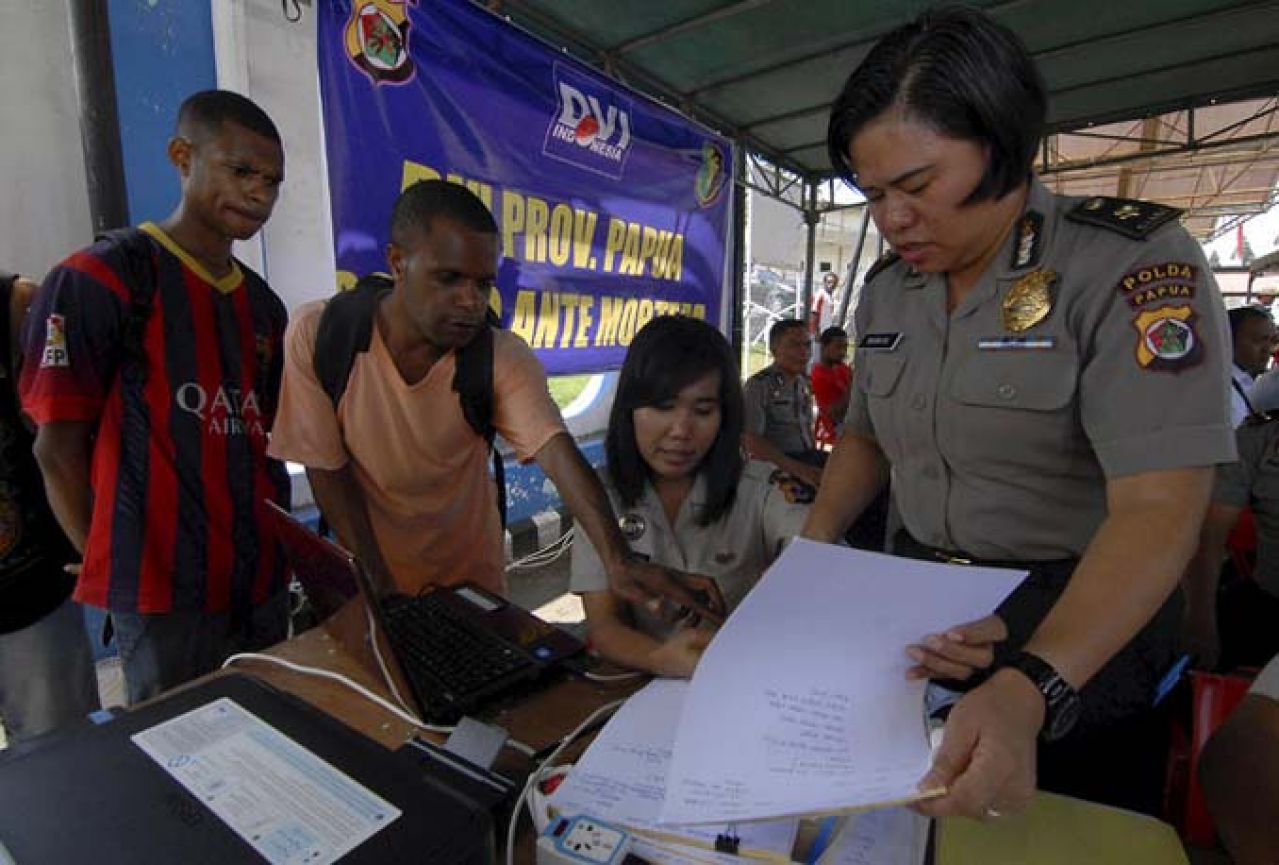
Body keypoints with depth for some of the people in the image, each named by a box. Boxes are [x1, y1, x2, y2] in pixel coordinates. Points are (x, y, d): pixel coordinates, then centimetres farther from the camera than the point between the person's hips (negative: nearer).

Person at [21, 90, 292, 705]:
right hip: (166, 590, -6)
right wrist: (114, 570, -3)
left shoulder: (262, 304, 11)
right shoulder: (100, 280, -8)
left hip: (263, 583, 6)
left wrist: (284, 547, 7)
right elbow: (58, 449, -6)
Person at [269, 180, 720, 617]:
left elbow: (559, 456, -31)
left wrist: (618, 559, -47)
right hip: (365, 573, -1)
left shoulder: (504, 357, -20)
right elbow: (327, 470, -14)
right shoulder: (318, 335, -19)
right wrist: (378, 586, -16)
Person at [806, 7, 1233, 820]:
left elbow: (1159, 510, -27)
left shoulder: (1133, 263, -19)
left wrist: (1028, 691, -41)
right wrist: (811, 553, -5)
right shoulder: (887, 288, 0)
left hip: (1082, 630, -5)